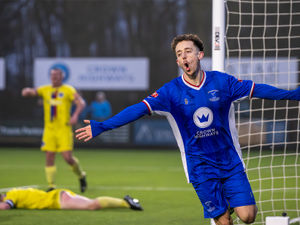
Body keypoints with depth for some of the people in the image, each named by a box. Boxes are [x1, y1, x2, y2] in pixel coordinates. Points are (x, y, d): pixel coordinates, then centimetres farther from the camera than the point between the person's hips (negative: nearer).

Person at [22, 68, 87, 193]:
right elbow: (32, 92, 6)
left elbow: (81, 103, -8)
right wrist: (27, 91, -19)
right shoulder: (45, 90, 13)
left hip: (64, 129, -4)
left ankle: (81, 176, 16)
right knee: (49, 157, -3)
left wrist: (75, 115, -26)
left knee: (67, 157, -11)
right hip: (49, 129, 4)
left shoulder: (68, 90, 1)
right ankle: (51, 186, 4)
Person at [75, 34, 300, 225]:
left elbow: (257, 89, 6)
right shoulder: (171, 91, -7)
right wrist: (101, 126, -22)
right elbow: (139, 109, -13)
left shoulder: (222, 81, -3)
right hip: (200, 168, -1)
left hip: (230, 162, 1)